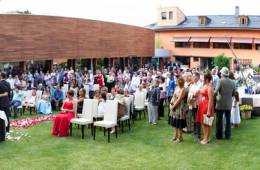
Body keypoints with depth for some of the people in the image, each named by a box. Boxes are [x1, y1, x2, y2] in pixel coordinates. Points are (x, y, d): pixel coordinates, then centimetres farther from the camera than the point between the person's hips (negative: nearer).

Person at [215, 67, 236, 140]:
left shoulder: (221, 81, -13)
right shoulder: (232, 82, 1)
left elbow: (216, 91, -18)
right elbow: (233, 93, 8)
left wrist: (214, 95, 1)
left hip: (220, 104, -4)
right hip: (229, 104, 4)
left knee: (219, 120, 5)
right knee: (228, 120, 12)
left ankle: (219, 135, 10)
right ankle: (228, 135, 16)